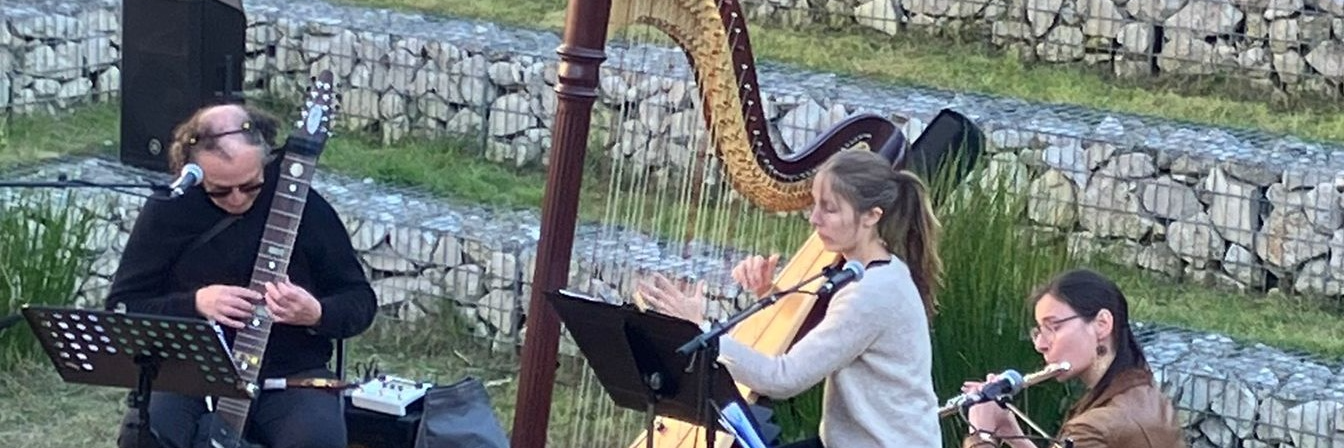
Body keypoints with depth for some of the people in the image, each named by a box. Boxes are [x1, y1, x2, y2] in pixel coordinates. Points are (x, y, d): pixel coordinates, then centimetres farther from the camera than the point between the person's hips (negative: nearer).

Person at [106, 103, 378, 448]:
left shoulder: (303, 206, -5)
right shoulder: (168, 210, -3)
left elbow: (360, 301, 2)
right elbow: (121, 307, 1)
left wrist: (316, 314, -20)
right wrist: (195, 303, -16)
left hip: (290, 376, -1)